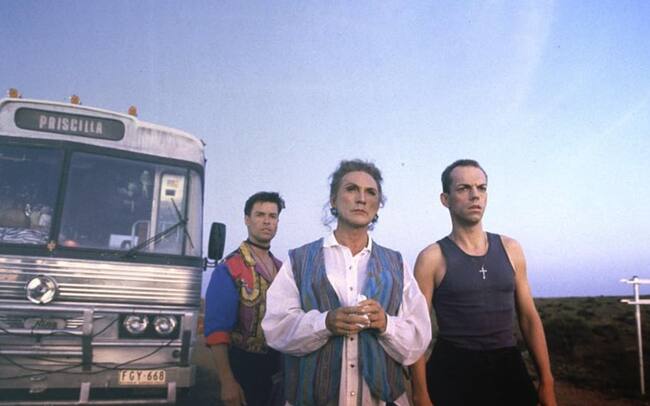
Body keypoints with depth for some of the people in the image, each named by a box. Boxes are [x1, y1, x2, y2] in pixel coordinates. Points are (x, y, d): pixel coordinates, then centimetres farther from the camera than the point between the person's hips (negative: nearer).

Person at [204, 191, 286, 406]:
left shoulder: (282, 268, 8)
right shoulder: (229, 268, -11)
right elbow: (216, 329, -17)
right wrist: (227, 381, -22)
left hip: (278, 364, 6)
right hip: (245, 366, -6)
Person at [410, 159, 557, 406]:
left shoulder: (510, 249, 5)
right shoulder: (432, 258, -7)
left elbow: (529, 318, 8)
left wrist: (546, 381, 5)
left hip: (509, 370, 4)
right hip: (452, 373, -3)